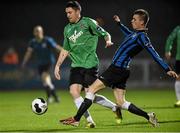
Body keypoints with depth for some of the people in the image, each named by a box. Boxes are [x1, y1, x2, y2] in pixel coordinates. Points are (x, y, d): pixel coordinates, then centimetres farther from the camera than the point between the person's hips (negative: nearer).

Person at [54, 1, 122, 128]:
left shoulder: (88, 22, -1)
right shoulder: (67, 29, 15)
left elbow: (105, 34, 0)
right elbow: (65, 50, 22)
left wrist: (108, 40, -21)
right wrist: (57, 65, 17)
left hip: (90, 64, -5)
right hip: (76, 65, 5)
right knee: (74, 90, -13)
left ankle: (115, 108, 15)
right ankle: (90, 121, -6)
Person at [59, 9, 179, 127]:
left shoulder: (142, 36, -14)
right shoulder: (136, 34, 13)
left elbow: (154, 54, -19)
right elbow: (129, 34, 40)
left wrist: (167, 69, -22)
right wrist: (119, 23, 46)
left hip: (117, 69, -9)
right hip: (121, 71, 9)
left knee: (91, 89, -7)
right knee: (121, 103, 9)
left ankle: (76, 119, -7)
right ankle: (148, 116, 7)